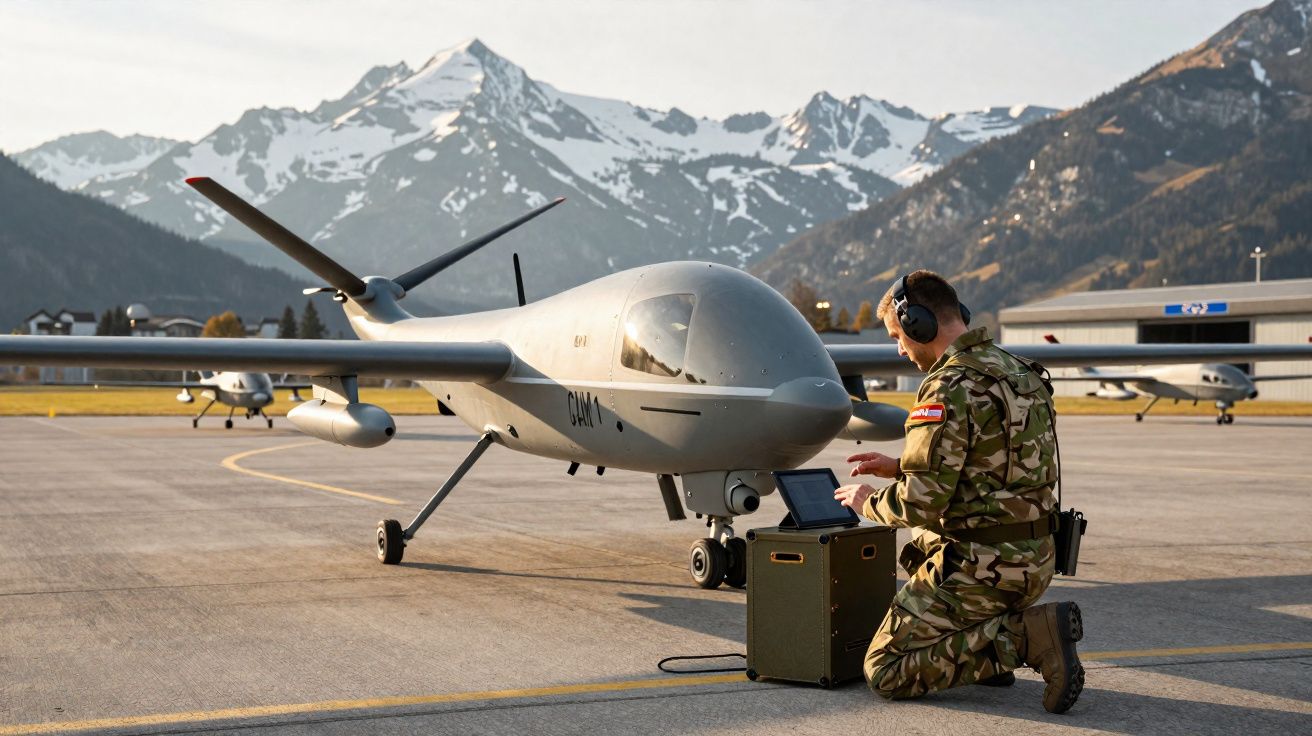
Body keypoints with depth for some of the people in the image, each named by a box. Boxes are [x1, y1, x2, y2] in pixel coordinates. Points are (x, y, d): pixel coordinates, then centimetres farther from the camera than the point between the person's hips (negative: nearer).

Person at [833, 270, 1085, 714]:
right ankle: (988, 640, 15)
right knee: (926, 542, 37)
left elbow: (920, 504, -21)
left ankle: (1026, 636, -12)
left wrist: (868, 502, 0)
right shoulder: (1019, 371, 11)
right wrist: (899, 467, 21)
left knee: (885, 673, 0)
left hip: (981, 567, -9)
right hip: (1035, 560, 9)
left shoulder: (950, 390, -19)